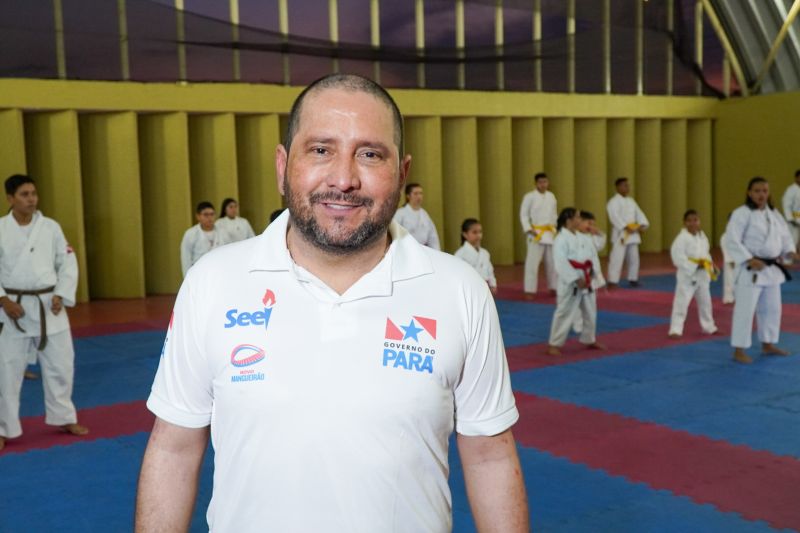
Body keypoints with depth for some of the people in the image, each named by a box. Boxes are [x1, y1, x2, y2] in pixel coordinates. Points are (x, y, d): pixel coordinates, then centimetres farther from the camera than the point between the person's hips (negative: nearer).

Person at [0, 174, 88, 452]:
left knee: (60, 364, 9)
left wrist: (61, 296, -6)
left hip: (48, 306, 2)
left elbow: (68, 263, 4)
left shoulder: (51, 227, 1)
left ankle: (64, 418, 28)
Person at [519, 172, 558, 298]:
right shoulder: (529, 197, -8)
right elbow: (523, 215, -8)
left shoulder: (551, 196, 10)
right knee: (532, 263, -9)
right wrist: (529, 230, -17)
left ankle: (553, 287, 27)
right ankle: (529, 290, -4)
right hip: (536, 234, -6)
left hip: (550, 234, 6)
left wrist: (556, 228, 10)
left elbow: (554, 214, 17)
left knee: (552, 262, 13)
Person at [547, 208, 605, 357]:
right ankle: (554, 344, 3)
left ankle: (589, 340, 36)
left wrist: (592, 273, -7)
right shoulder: (561, 239, -16)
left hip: (586, 281, 8)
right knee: (564, 313, -6)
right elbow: (561, 263, -22)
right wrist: (576, 279, -22)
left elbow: (593, 256, 8)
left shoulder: (583, 238, 9)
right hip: (569, 283, -8)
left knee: (590, 312, 18)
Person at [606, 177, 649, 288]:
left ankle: (633, 279, 26)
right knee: (617, 258, -13)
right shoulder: (614, 201, -9)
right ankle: (612, 281, -12)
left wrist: (642, 225, -6)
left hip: (633, 234, 8)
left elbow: (639, 213, 12)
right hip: (620, 234, -8)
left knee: (634, 258, 14)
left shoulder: (631, 201, 16)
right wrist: (625, 227, -28)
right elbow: (615, 217, -21)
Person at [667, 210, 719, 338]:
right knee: (681, 303, -10)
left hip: (702, 275, 7)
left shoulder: (702, 236, 8)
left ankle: (709, 327, 37)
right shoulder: (682, 238, -16)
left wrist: (711, 266, 2)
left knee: (705, 302, 21)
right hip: (687, 275, -7)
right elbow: (677, 255, -24)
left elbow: (706, 254, 17)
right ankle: (675, 330, -7)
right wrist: (694, 265, -26)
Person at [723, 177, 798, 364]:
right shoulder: (742, 213, -14)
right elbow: (732, 240, -19)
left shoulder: (774, 214, 11)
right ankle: (739, 351, 0)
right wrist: (749, 260, -25)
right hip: (750, 269, -8)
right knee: (745, 310, -7)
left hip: (772, 269, 8)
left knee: (772, 308, 17)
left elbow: (784, 236, 17)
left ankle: (768, 345, 33)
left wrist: (790, 251, -3)